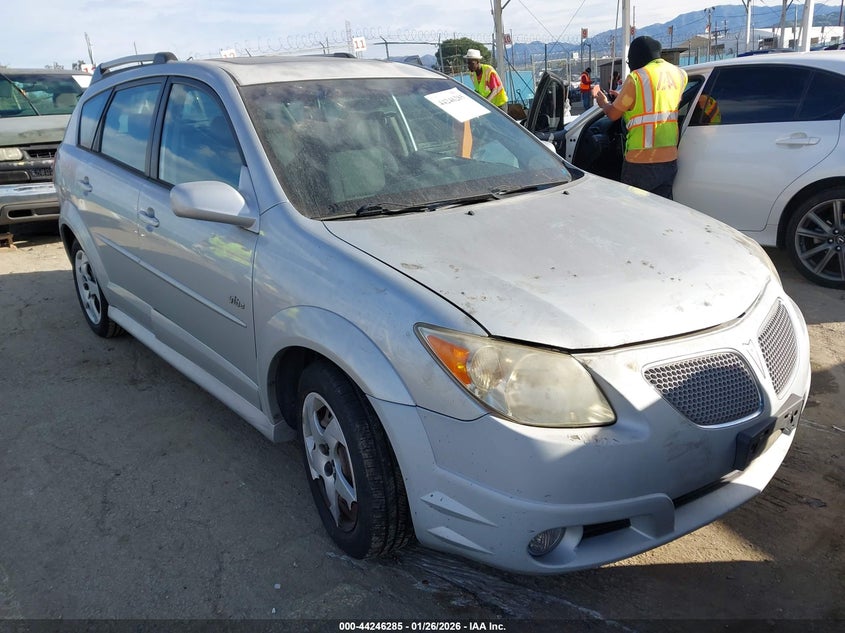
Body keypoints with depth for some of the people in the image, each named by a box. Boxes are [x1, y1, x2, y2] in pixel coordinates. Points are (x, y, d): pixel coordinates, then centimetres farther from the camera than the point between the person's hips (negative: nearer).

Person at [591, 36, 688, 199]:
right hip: (670, 160, 6)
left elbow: (613, 114, -4)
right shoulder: (679, 74, 7)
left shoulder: (636, 78, -12)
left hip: (641, 162, -5)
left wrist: (602, 102, 18)